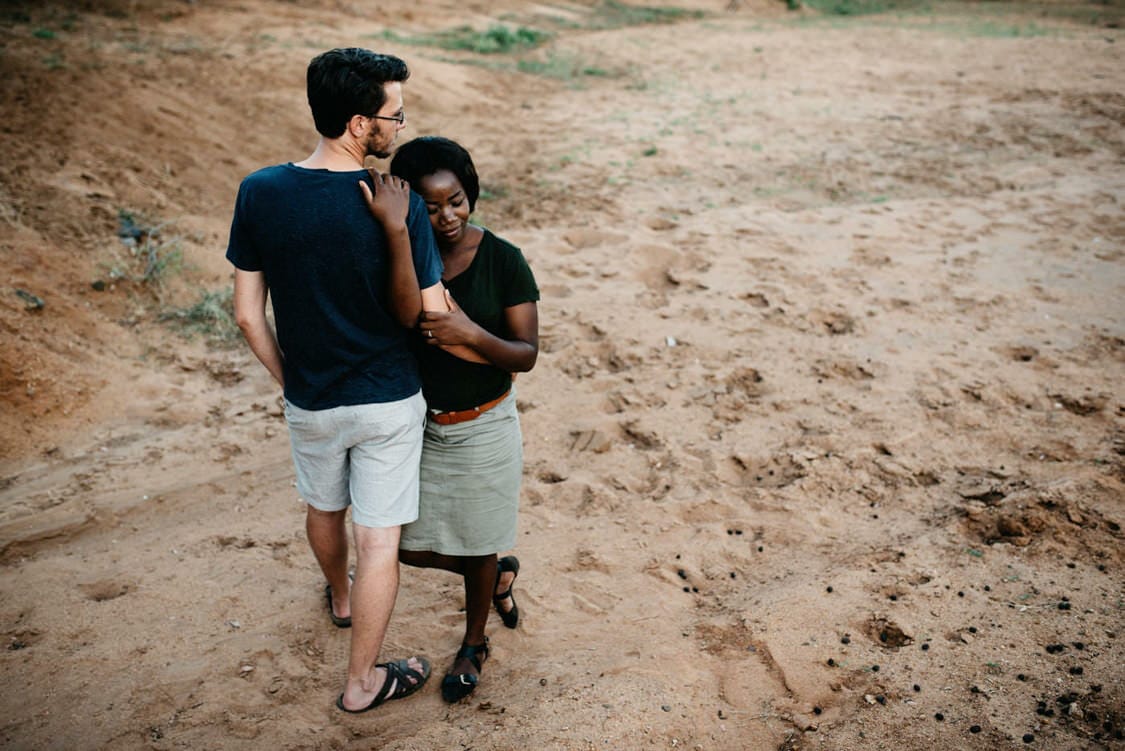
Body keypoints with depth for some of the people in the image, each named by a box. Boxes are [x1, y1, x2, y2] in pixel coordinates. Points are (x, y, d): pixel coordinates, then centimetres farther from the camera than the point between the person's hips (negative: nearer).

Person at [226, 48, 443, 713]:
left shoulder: (260, 193, -13)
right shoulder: (401, 205, -20)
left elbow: (249, 314, -6)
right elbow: (412, 315, -10)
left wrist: (287, 378, 8)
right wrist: (397, 231, -12)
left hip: (309, 402, 3)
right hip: (390, 402, -3)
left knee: (325, 508, 29)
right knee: (379, 540, 11)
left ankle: (340, 598, 59)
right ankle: (363, 682, 26)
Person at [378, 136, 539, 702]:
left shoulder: (503, 261, -14)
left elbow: (526, 354, -16)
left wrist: (471, 334, -30)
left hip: (484, 427, -3)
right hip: (420, 425, 4)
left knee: (476, 544, 13)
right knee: (412, 548, 11)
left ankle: (474, 644, 41)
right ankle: (498, 573, 41)